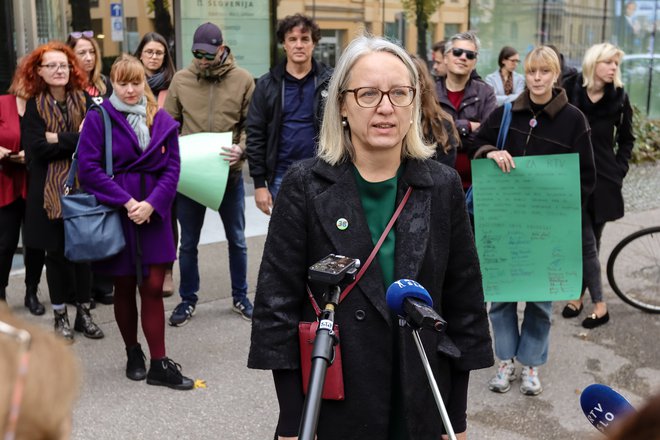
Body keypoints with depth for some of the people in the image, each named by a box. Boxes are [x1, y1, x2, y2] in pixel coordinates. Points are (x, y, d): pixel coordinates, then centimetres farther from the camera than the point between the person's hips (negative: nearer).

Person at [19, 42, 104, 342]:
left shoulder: (84, 101, 4)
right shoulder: (34, 106, -2)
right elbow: (38, 148, -14)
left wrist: (58, 139, -16)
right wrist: (77, 139, -16)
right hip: (49, 190, -1)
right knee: (56, 252, 7)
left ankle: (84, 313, 20)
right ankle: (60, 317, 19)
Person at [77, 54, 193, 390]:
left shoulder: (162, 120, 4)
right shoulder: (98, 118, -5)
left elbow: (172, 168, 2)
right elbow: (89, 168, -10)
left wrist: (152, 204, -12)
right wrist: (127, 202, -14)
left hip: (153, 216, 2)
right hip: (115, 216, -1)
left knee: (153, 288, 0)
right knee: (125, 287, 10)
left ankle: (159, 364, 5)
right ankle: (133, 353, 28)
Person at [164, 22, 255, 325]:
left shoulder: (243, 80, -5)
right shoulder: (181, 80, -1)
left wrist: (242, 148, -20)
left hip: (229, 173, -1)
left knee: (236, 240, 13)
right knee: (188, 242, 11)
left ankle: (240, 297, 30)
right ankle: (188, 300, 27)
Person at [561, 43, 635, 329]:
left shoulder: (619, 97, 2)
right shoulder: (569, 92, -6)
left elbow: (626, 138, 13)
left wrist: (619, 169, 3)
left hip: (603, 179, 2)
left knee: (590, 241, 6)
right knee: (586, 242, -3)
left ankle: (577, 294, 17)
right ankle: (599, 304, 7)